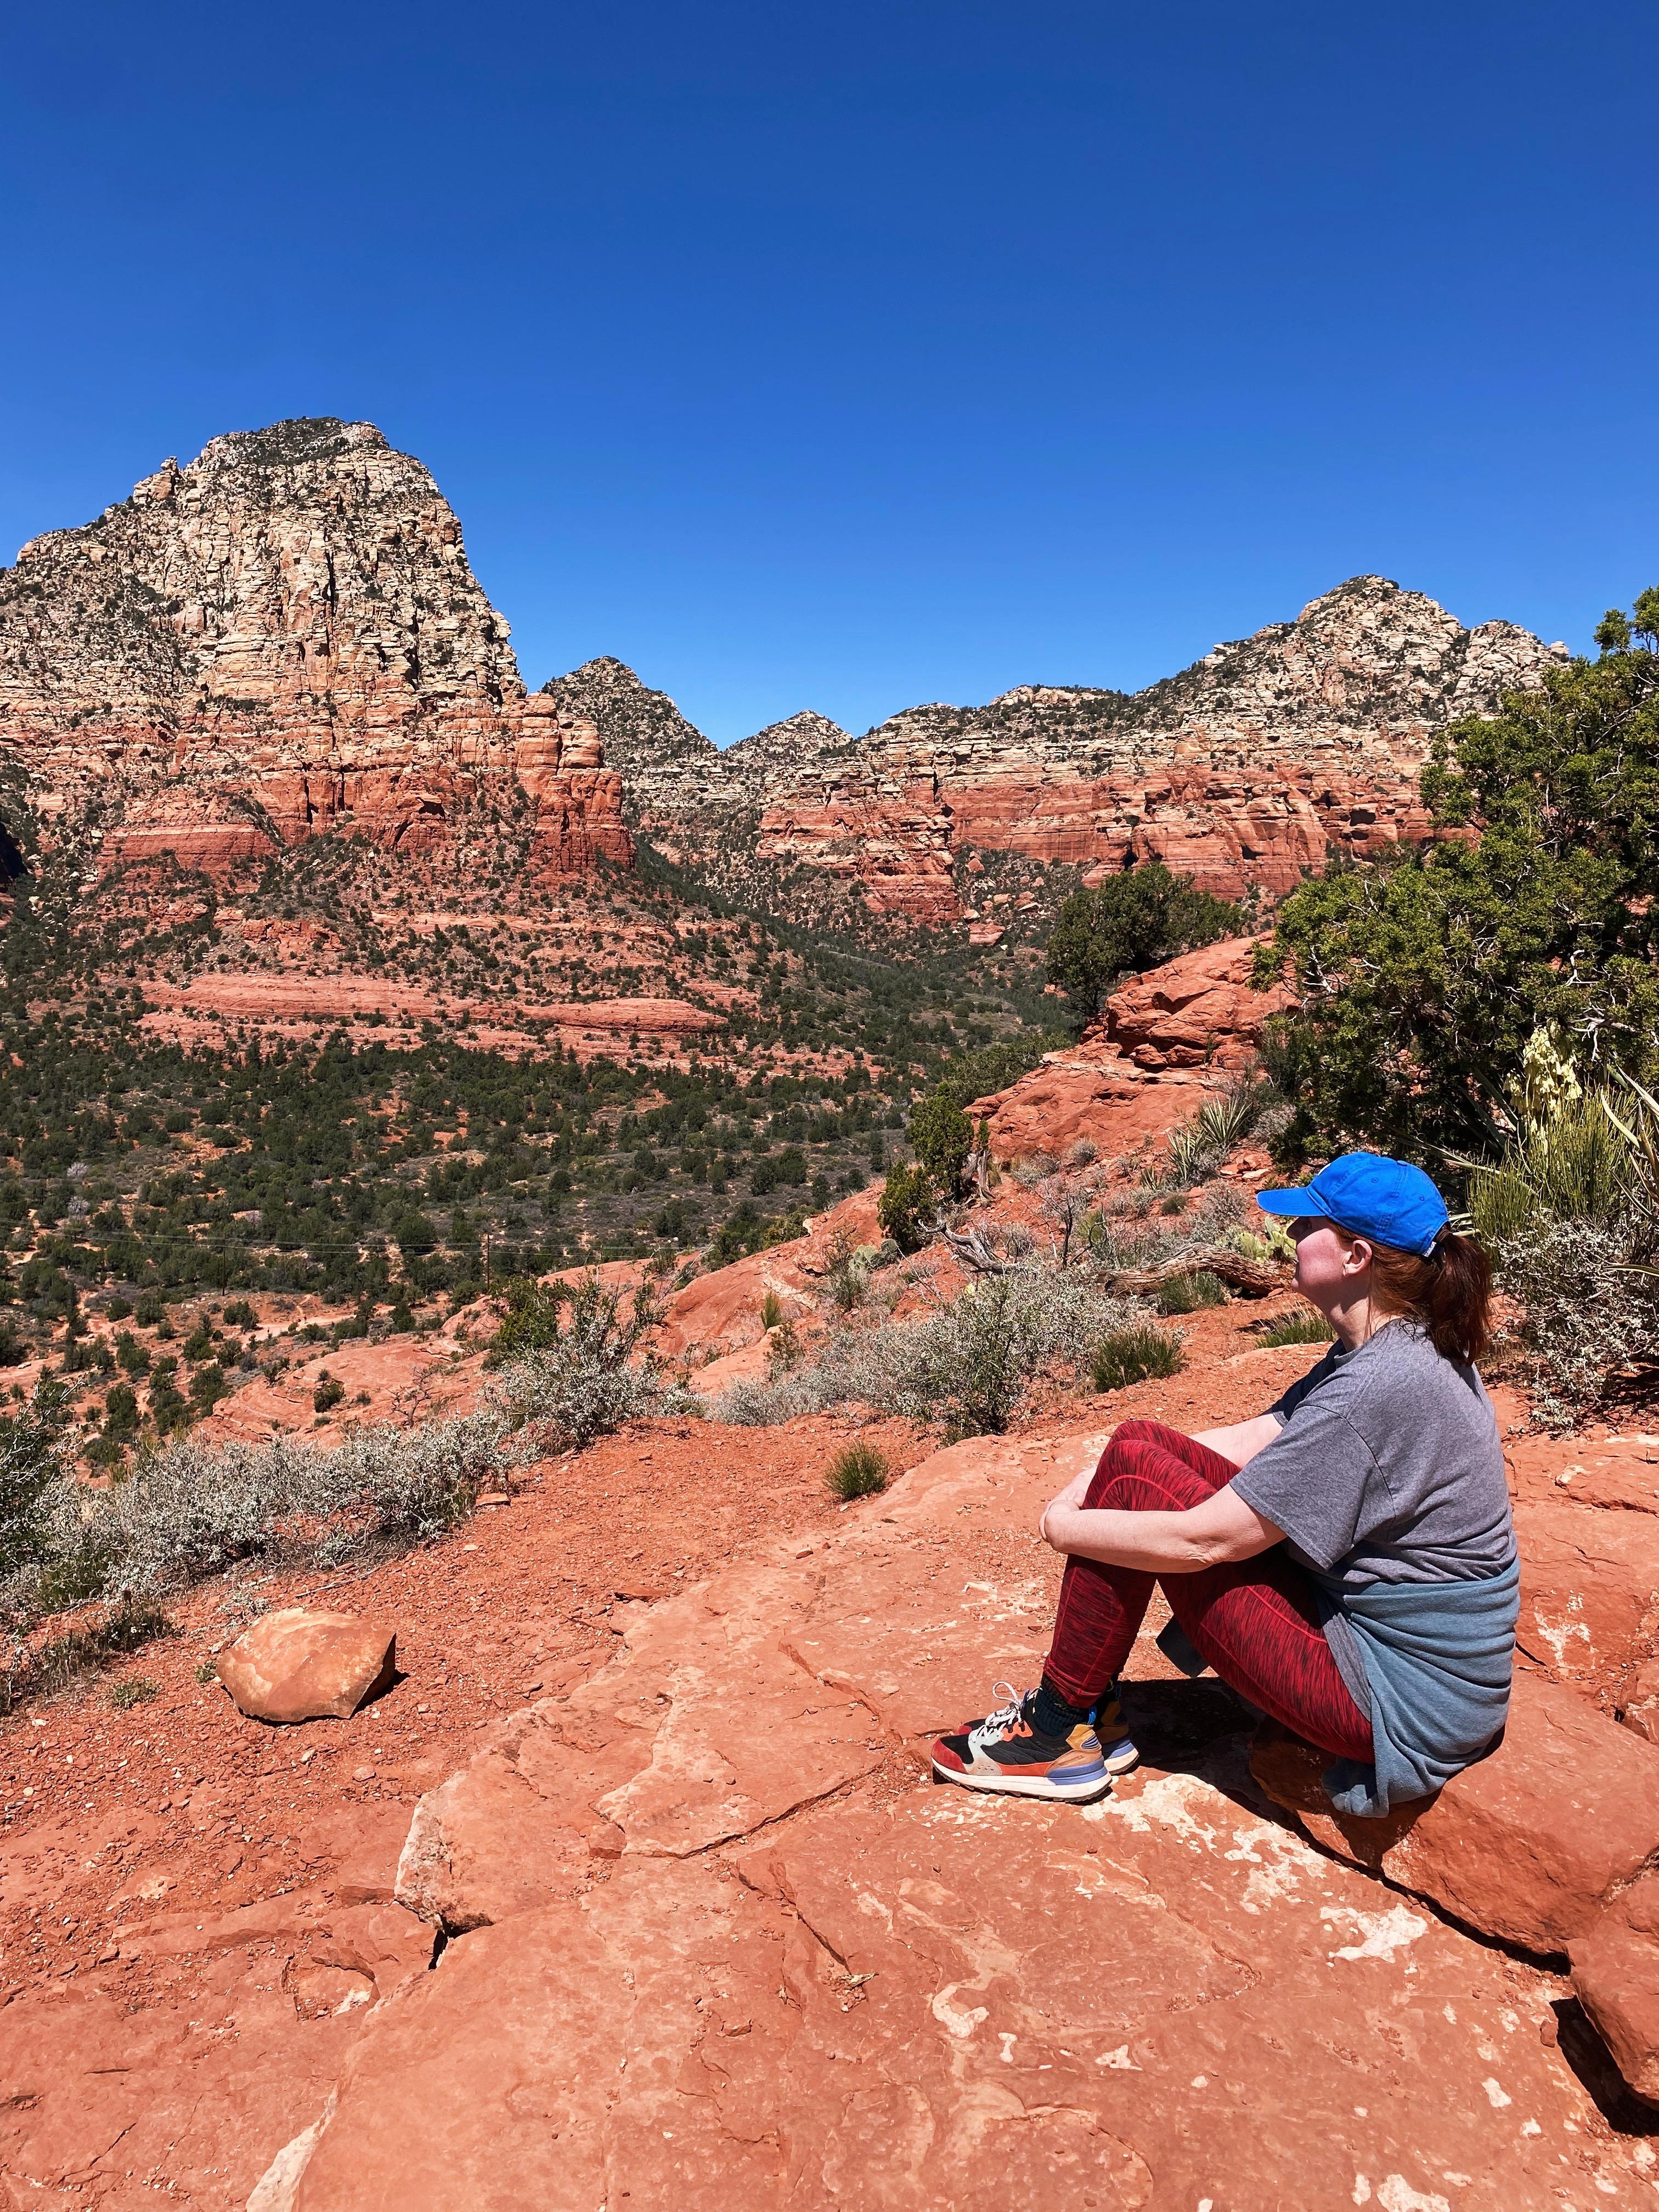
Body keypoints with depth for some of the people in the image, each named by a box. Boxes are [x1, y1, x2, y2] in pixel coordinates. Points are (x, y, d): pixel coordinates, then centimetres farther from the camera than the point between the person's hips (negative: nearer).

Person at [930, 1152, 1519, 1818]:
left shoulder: (1378, 1389, -27)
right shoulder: (1398, 1346, 4)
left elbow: (1204, 1540, -25)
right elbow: (1252, 1442, 8)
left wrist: (1064, 1527, -9)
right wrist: (1100, 1476, -1)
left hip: (1399, 1701, -9)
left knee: (1135, 1478, -14)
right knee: (1140, 1445, 2)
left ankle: (1062, 1732, 5)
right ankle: (1088, 1709, 13)